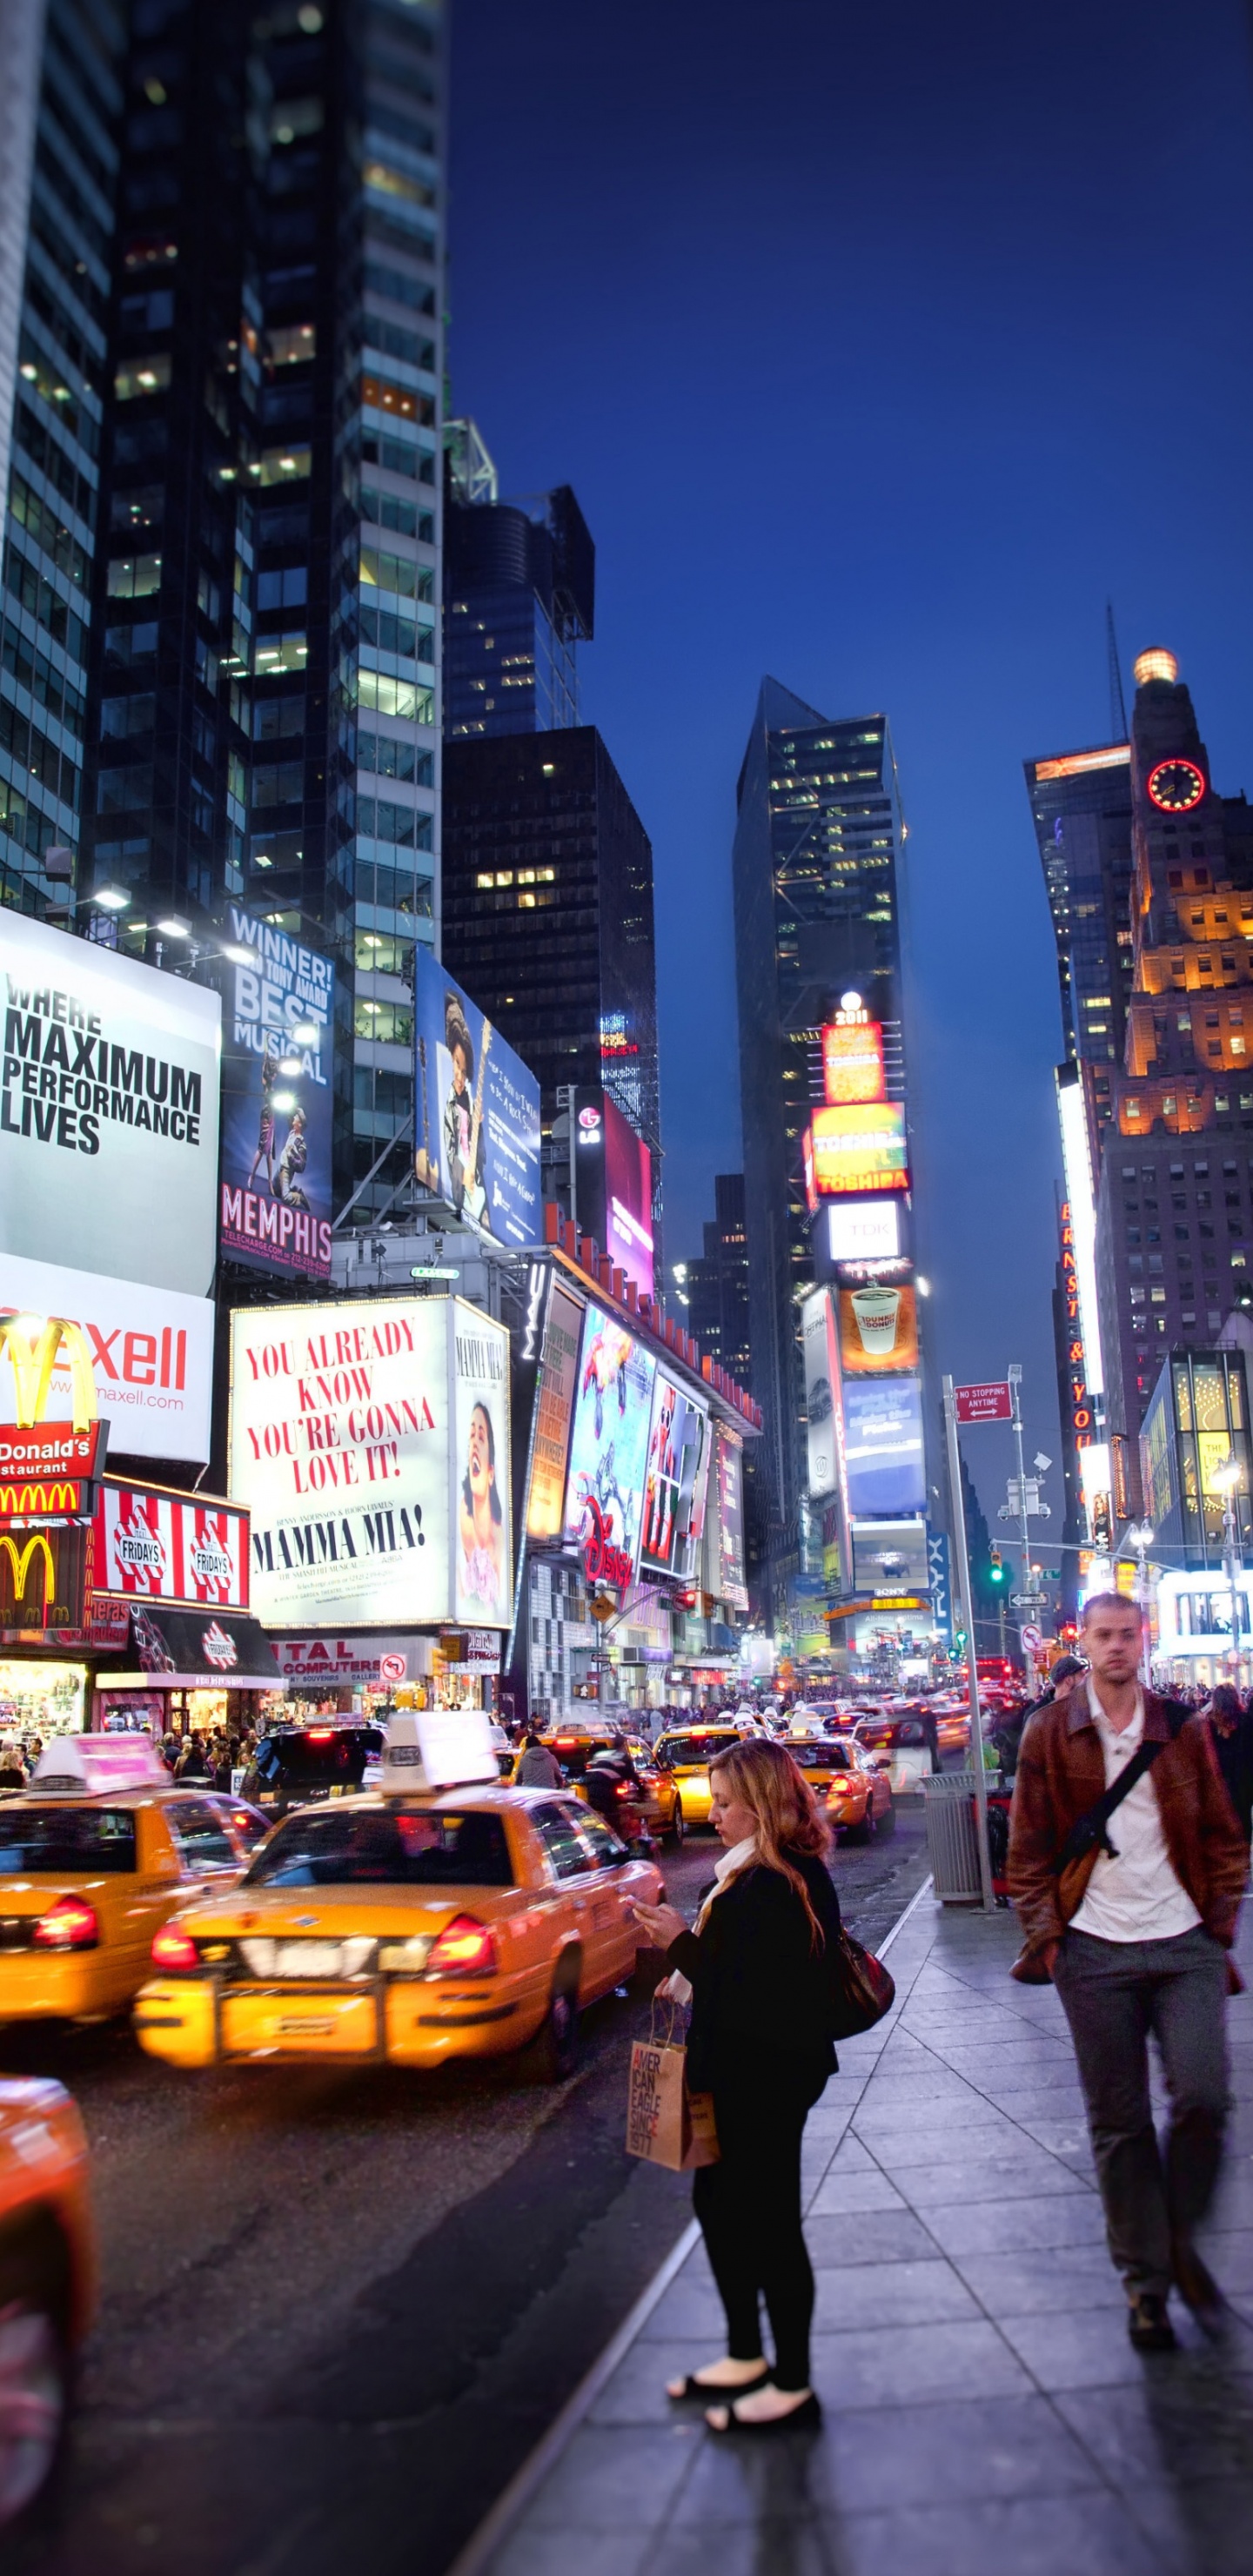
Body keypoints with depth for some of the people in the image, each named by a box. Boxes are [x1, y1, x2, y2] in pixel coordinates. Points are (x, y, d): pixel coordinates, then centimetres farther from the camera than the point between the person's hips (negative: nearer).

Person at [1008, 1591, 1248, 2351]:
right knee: (1120, 2122, 5)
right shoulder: (1051, 1734, 1)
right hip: (1096, 1949, -1)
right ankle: (1146, 2281, 20)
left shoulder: (1183, 1730, 6)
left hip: (1185, 1945, 1)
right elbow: (1029, 1847, 4)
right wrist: (1045, 1935, -3)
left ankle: (1181, 2239, 17)